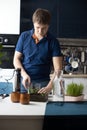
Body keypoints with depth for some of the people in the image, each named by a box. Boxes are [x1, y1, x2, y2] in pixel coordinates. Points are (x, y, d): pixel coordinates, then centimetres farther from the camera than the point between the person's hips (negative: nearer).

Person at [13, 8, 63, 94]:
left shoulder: (53, 42, -5)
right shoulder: (24, 36, 0)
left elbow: (58, 68, -9)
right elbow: (16, 59, 4)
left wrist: (49, 87, -23)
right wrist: (24, 74, -12)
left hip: (43, 83, -1)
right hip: (24, 81, 1)